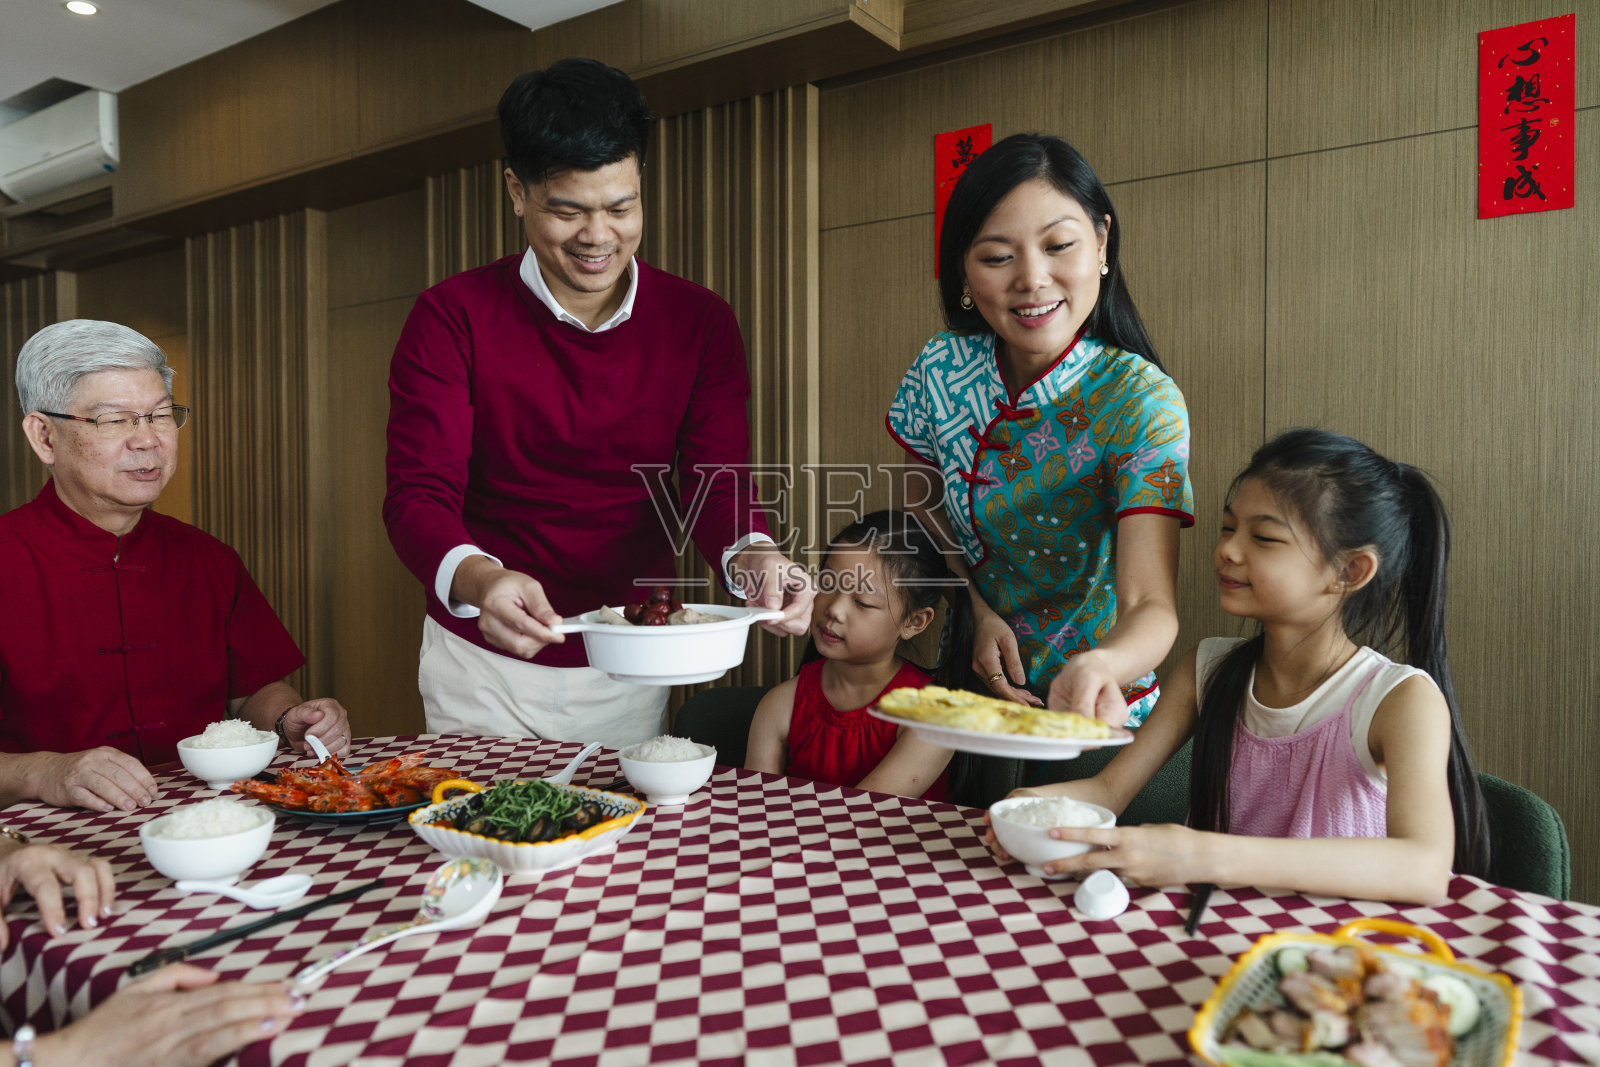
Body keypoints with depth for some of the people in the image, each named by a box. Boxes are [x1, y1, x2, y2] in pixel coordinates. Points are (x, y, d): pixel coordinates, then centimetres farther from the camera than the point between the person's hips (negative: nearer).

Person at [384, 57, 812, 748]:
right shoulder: (451, 319, -11)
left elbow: (715, 482, -11)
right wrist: (479, 580, -40)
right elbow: (419, 494, -18)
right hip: (482, 667, -1)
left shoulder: (700, 323, -5)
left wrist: (752, 556, -35)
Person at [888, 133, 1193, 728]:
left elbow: (1150, 604, -30)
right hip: (973, 678, 4)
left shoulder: (1141, 401, -22)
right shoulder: (942, 367, -11)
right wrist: (979, 612, -12)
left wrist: (1099, 667, -52)